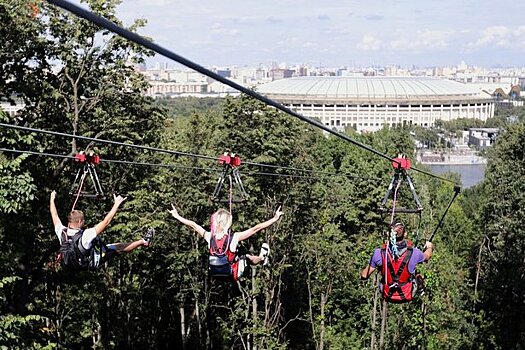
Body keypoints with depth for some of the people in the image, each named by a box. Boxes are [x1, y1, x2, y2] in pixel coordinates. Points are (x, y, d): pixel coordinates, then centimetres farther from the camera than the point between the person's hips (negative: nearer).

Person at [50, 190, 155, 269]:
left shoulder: (62, 233, -23)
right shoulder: (84, 236, -38)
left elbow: (54, 215, -4)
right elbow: (106, 222, -36)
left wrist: (52, 199, 9)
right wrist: (117, 204, -30)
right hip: (91, 263, -5)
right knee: (119, 247, 6)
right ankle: (143, 241, 22)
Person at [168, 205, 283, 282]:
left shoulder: (209, 236, -13)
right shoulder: (235, 237, -23)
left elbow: (193, 224, 0)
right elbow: (256, 228, -20)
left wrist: (177, 216, 13)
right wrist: (275, 218, -14)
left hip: (215, 274, 4)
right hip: (231, 275, -4)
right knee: (247, 257, 22)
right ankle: (262, 259, 51)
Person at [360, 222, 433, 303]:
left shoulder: (379, 253, -22)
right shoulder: (413, 253, -24)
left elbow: (364, 275, -11)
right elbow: (427, 256, 3)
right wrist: (429, 247, 26)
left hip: (388, 296, 1)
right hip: (407, 296, -1)